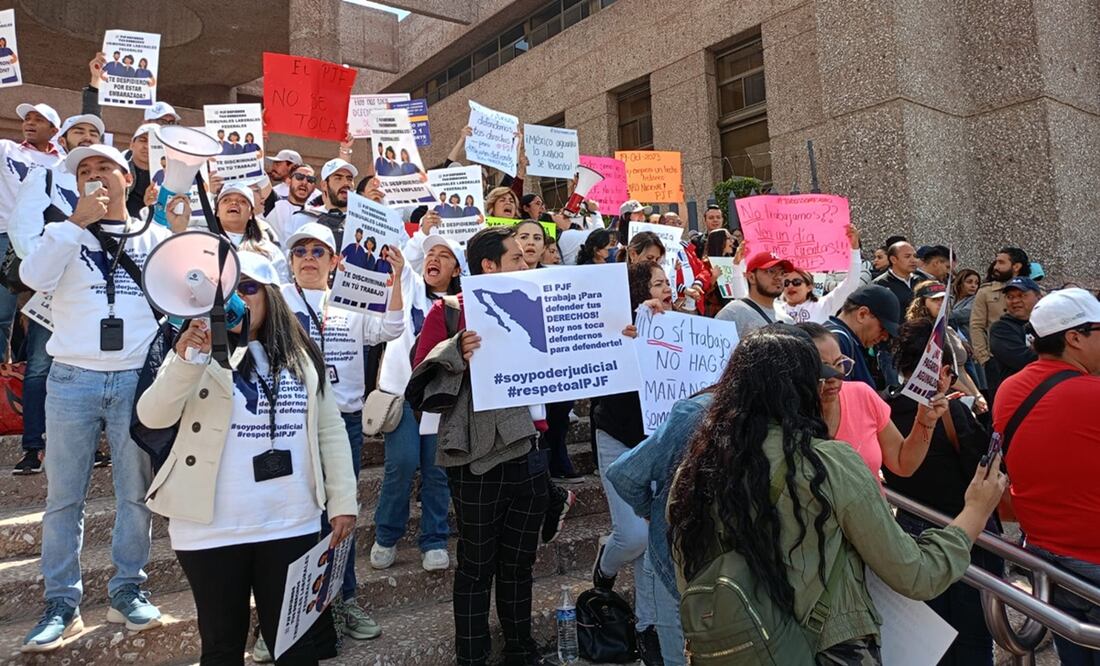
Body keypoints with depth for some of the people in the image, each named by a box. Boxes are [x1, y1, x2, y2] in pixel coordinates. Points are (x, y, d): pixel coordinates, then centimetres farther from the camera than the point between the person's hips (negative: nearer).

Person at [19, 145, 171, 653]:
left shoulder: (157, 237, 10)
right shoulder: (65, 232, 10)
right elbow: (34, 278, -10)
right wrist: (76, 221, -10)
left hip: (138, 379, 0)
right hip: (73, 379, 0)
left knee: (135, 492, 6)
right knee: (64, 496, 3)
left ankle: (127, 590, 19)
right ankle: (62, 604, 13)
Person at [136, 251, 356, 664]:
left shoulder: (302, 356, 6)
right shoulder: (198, 352, -1)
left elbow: (330, 431, 6)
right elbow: (153, 416, -16)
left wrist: (342, 501, 1)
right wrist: (186, 359, -32)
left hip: (292, 525, 2)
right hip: (212, 530, -1)